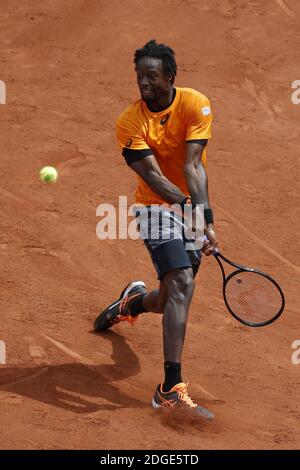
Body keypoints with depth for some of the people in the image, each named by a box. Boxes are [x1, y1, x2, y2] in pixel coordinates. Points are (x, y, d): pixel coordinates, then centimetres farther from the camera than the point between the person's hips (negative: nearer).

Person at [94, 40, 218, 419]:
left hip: (193, 207, 3)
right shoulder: (130, 123, -15)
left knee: (170, 301, 12)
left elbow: (192, 167, -20)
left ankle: (132, 302, 52)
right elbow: (155, 178, -22)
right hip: (158, 208, -3)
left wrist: (206, 221, -32)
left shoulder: (195, 105, -12)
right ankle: (171, 388, -28)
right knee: (181, 285, -24)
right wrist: (195, 215, -34)